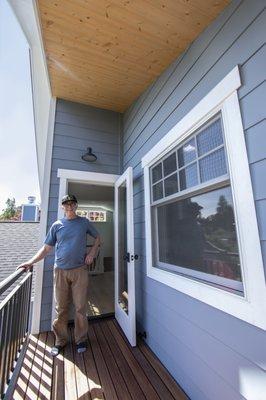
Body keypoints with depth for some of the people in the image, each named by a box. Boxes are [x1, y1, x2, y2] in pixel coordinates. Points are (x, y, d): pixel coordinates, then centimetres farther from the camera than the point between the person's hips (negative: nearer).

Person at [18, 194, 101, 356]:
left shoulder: (84, 222, 2)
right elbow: (46, 248, 7)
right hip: (60, 271, 1)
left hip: (80, 270, -1)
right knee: (61, 308, 11)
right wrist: (31, 262, -3)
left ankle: (81, 339, 28)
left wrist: (92, 253, -2)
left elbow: (98, 238, 10)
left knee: (81, 308, 7)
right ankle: (61, 340, 33)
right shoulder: (57, 225, 4)